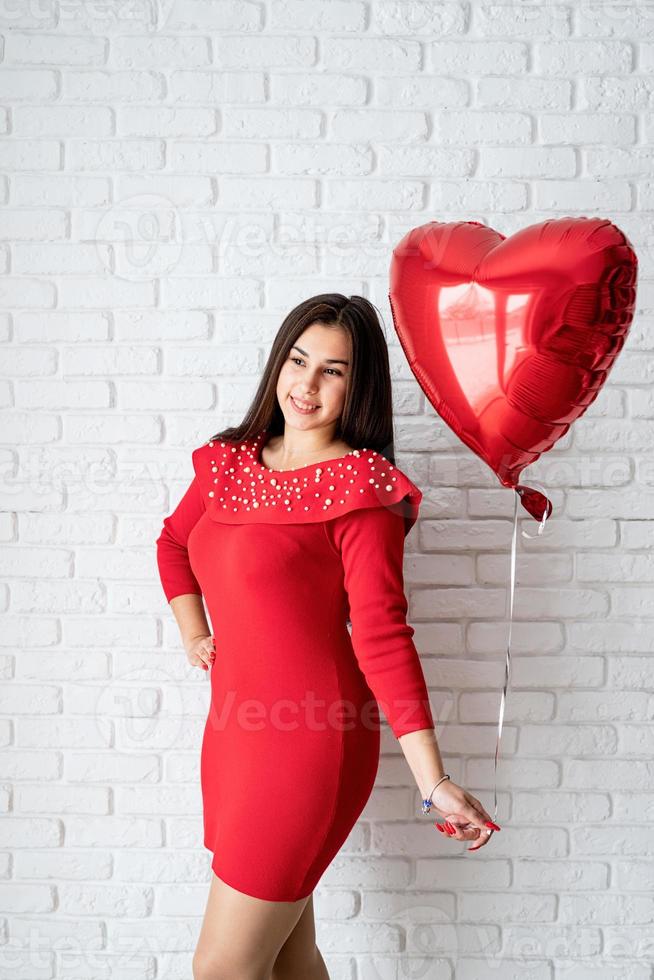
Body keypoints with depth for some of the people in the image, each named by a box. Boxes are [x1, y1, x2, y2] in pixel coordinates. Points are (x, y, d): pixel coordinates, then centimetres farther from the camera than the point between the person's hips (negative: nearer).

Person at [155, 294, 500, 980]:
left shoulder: (361, 488, -11)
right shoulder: (231, 461, 9)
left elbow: (382, 637, -14)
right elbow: (173, 543, 26)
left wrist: (434, 783, -18)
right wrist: (195, 635, 14)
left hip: (311, 739, -7)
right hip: (236, 729, 7)